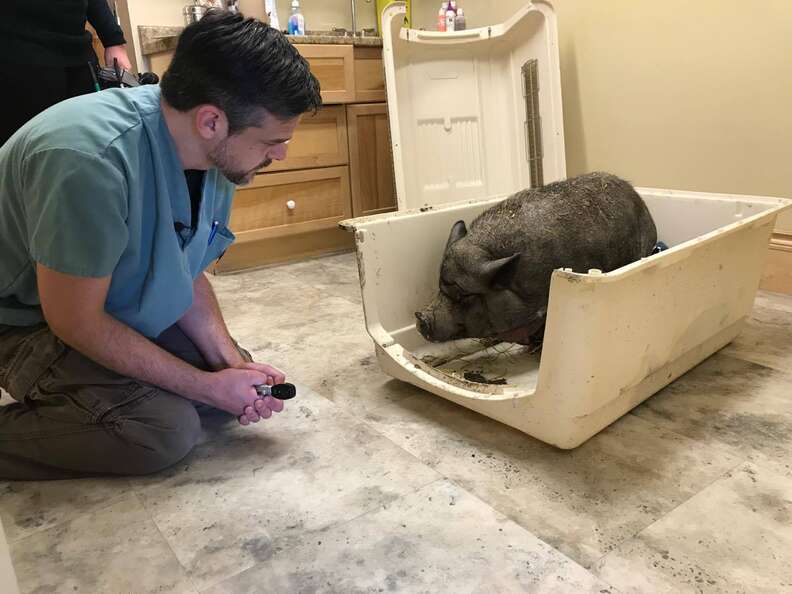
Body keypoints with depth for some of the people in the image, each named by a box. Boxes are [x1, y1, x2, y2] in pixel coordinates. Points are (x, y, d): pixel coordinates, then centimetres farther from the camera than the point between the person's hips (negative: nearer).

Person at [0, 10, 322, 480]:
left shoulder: (216, 154, -11)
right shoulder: (90, 158, -35)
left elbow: (186, 274, 1)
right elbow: (74, 320, -27)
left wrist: (231, 360, -13)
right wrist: (208, 387, -21)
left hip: (118, 308, 8)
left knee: (231, 365, 3)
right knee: (165, 427, -24)